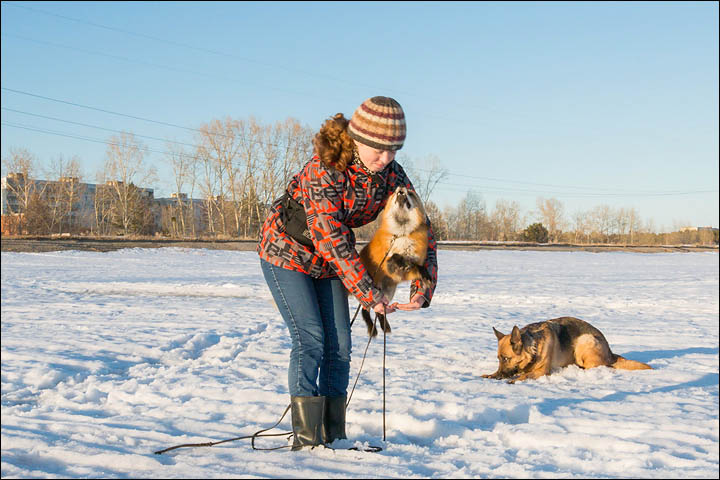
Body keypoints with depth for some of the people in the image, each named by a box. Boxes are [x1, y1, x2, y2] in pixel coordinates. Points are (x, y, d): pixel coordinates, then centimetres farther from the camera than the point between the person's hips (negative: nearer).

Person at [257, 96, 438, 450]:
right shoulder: (324, 169, -30)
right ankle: (306, 437, -7)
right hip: (287, 251, -6)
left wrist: (422, 290, -18)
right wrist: (368, 294, -31)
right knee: (310, 339, -14)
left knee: (339, 345, 0)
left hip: (330, 261, 6)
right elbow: (331, 238, -32)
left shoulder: (392, 175, -12)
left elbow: (421, 230, -7)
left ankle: (333, 437, 9)